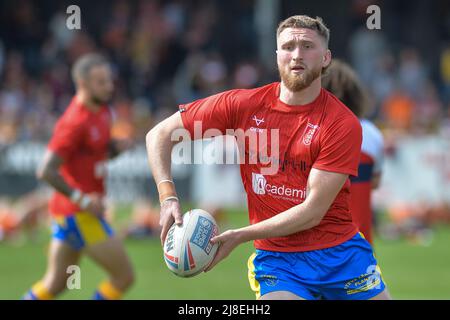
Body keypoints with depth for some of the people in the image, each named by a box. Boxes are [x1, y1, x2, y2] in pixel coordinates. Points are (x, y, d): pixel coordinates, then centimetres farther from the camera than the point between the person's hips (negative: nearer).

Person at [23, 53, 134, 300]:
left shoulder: (101, 110, 7)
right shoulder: (75, 123, -21)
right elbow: (46, 172, -24)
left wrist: (116, 147, 0)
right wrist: (81, 199, -23)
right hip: (78, 214, -9)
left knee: (54, 284, 15)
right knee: (124, 276, -5)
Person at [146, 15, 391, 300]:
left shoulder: (344, 124, -12)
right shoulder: (242, 105, -4)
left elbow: (313, 211, -17)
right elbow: (160, 134, 3)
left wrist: (240, 236, -21)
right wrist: (169, 198, -12)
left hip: (340, 251, 0)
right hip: (275, 256, 0)